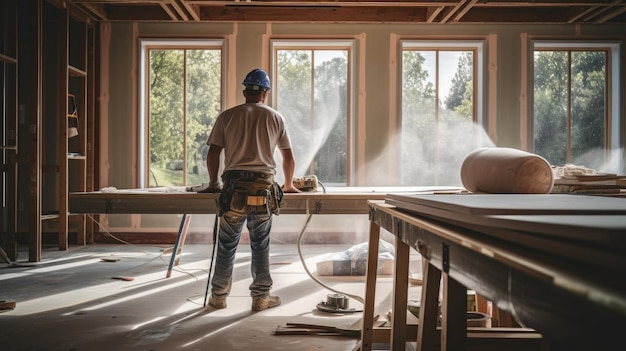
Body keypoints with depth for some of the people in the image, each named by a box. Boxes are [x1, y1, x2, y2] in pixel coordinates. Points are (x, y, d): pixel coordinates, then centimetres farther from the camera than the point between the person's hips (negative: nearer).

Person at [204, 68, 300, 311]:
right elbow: (289, 157, 13)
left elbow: (212, 155, 6)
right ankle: (261, 298, 18)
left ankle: (218, 297, 20)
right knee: (260, 245, 9)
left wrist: (214, 183, 22)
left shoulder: (227, 116, 7)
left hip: (234, 187, 0)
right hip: (263, 187, 0)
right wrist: (288, 185, 28)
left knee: (227, 245, 9)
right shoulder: (275, 118, 10)